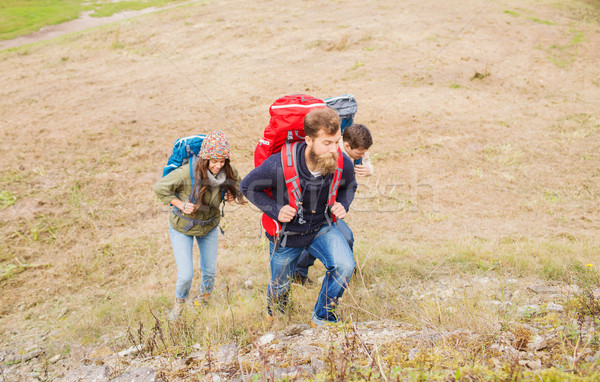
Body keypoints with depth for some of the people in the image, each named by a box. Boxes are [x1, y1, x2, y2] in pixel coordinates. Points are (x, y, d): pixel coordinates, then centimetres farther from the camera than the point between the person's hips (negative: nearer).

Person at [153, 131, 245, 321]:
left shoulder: (227, 172, -20)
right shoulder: (186, 173, -33)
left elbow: (237, 183, 5)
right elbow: (159, 188, -19)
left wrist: (231, 194, -16)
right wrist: (181, 205, -27)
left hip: (209, 227, 4)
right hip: (182, 227, -4)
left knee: (210, 270, 17)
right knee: (186, 275, -4)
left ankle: (206, 299, 49)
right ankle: (179, 303, 30)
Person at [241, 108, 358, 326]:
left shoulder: (342, 163, -21)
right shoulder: (279, 165, -33)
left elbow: (349, 187, 5)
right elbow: (248, 186, -14)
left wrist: (342, 205, -16)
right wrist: (275, 210, -25)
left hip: (321, 228, 2)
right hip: (286, 233, -2)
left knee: (345, 266, -24)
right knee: (280, 285, 18)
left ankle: (322, 318, 4)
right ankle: (274, 313, 59)